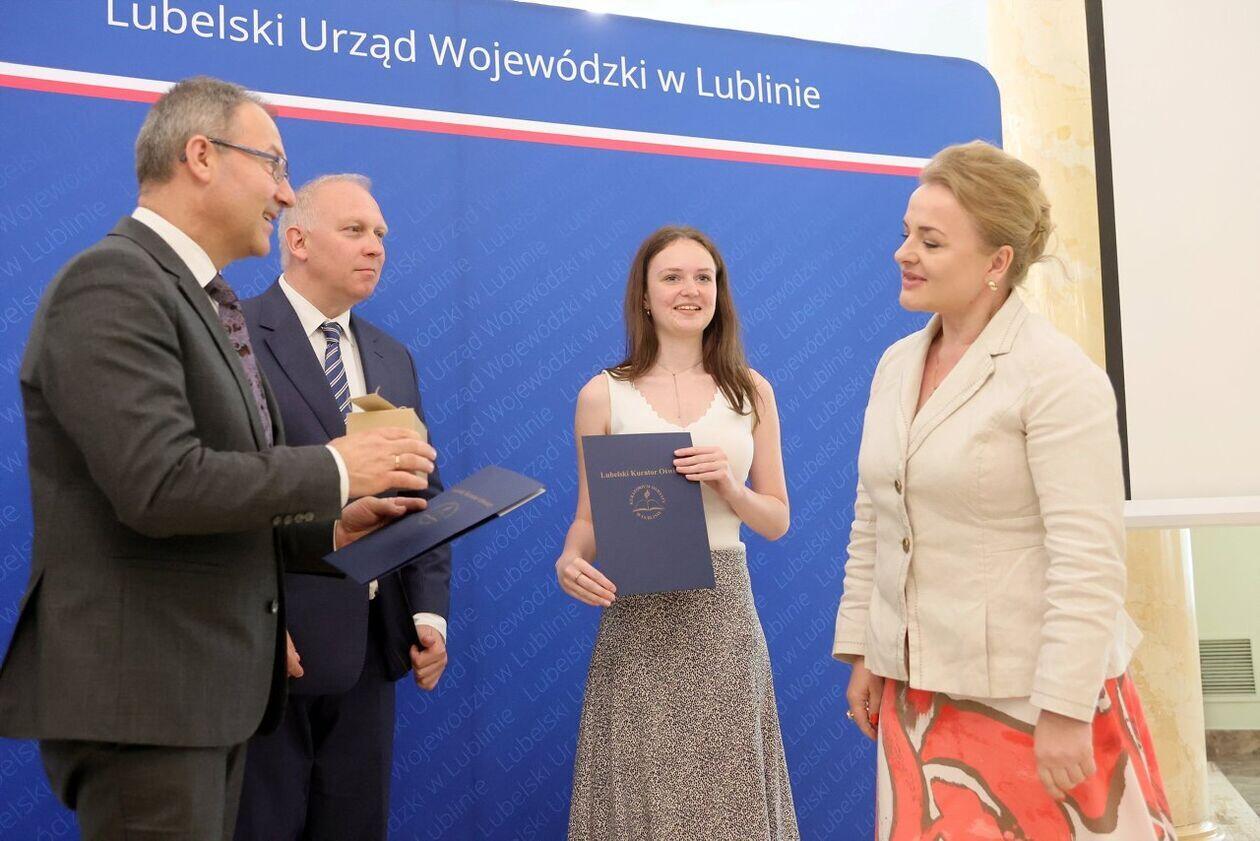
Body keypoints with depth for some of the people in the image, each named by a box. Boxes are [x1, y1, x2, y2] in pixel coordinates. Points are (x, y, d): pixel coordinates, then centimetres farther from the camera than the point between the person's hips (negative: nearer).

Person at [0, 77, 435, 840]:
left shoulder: (207, 302, 16)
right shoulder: (112, 283, -14)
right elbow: (162, 485, -25)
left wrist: (329, 528, 6)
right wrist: (334, 469, -15)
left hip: (209, 688, 9)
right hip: (140, 692, -9)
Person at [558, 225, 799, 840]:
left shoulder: (750, 392, 6)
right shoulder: (603, 395, 2)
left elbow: (777, 521, 8)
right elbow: (589, 519, 6)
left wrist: (728, 485, -11)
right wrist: (569, 560, -15)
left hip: (723, 610, 1)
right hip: (636, 614, -1)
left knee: (726, 790, 5)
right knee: (641, 791, 3)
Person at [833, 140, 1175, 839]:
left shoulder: (1057, 376, -14)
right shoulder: (895, 366, 7)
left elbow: (1087, 561, -17)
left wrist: (1066, 712, -18)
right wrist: (860, 652, 12)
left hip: (1029, 696, -6)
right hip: (916, 689, 6)